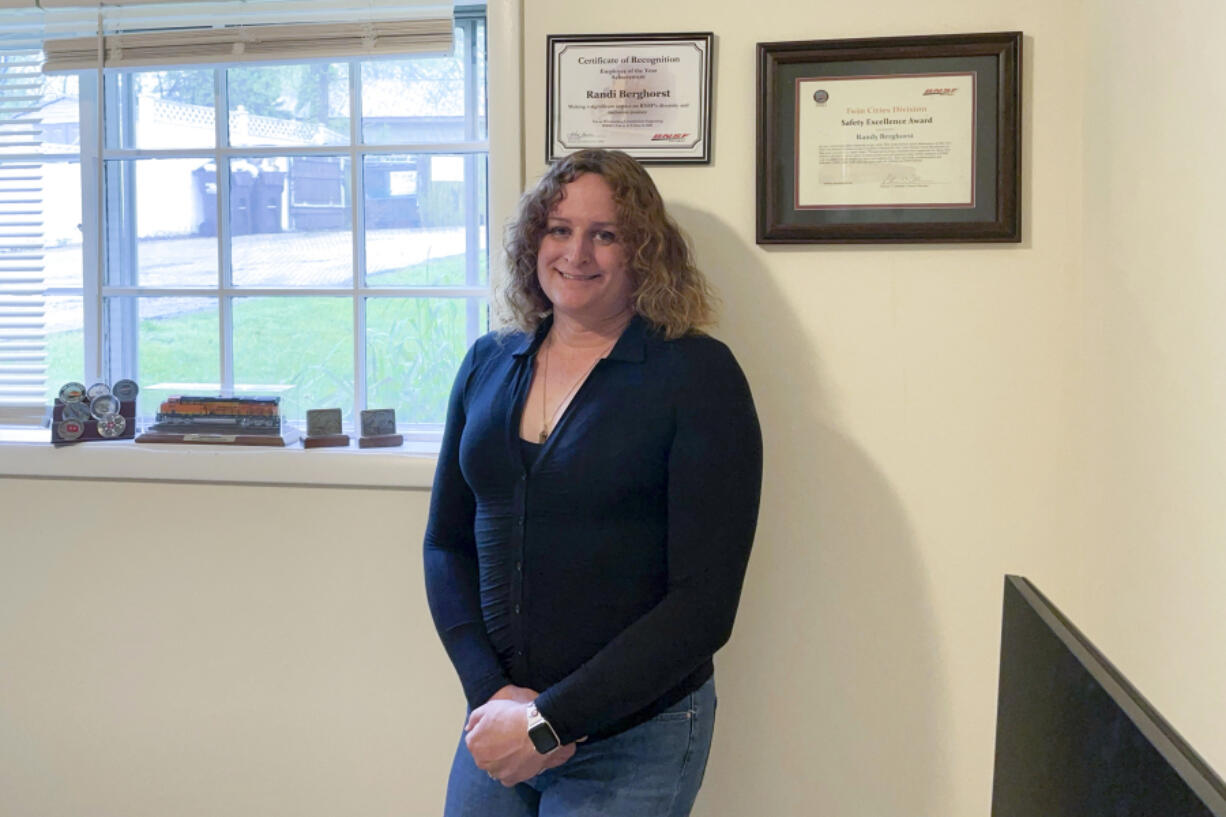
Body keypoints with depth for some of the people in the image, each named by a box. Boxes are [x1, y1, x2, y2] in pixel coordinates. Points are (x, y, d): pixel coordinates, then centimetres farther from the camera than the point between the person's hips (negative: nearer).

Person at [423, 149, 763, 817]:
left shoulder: (697, 374, -10)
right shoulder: (489, 364, 5)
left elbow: (704, 601, -14)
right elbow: (446, 543, 7)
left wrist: (549, 720, -16)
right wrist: (491, 690, -8)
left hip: (632, 743, -4)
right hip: (496, 722, 4)